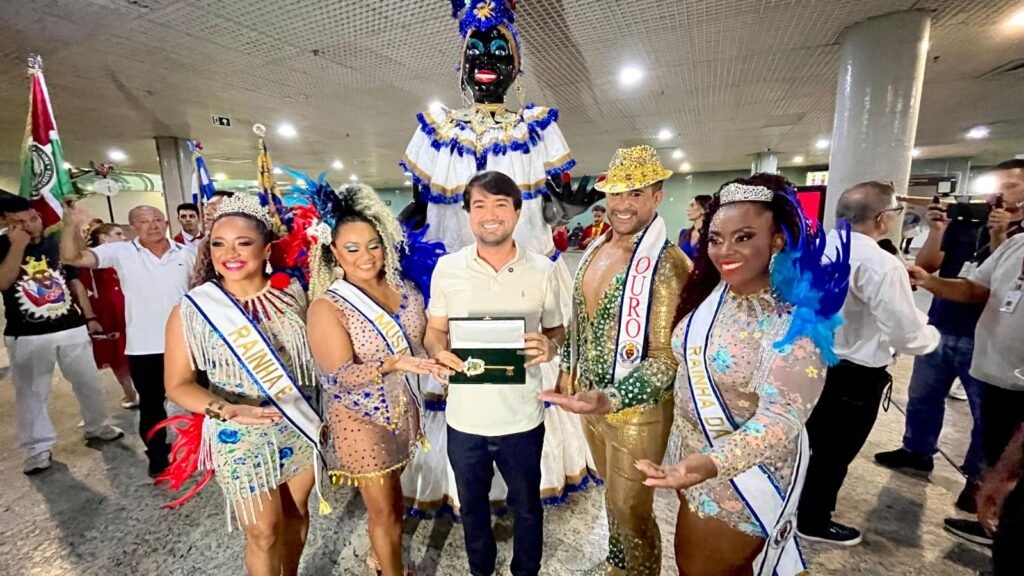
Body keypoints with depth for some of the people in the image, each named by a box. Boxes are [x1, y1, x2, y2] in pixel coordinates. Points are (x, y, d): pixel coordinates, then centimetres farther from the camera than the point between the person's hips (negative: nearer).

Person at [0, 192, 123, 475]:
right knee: (31, 393, 6)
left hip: (71, 328, 3)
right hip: (26, 336, -2)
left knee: (89, 383, 11)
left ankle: (96, 427, 28)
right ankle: (38, 448, 18)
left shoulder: (57, 244, 5)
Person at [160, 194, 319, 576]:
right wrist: (226, 410, -27)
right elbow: (178, 385, -9)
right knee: (263, 533, 12)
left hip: (300, 427, 3)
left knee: (297, 513, 21)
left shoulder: (292, 293, -6)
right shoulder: (192, 309, -13)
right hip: (240, 438, -3)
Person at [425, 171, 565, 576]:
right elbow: (434, 330, 3)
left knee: (526, 506, 22)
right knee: (472, 505, 25)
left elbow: (557, 331, 2)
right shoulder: (447, 268, -5)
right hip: (464, 417, 1)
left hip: (522, 418, -1)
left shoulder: (543, 270, -7)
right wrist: (439, 353, -19)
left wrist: (548, 347, -20)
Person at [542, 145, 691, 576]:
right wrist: (567, 371, 11)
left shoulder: (668, 265, -21)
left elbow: (667, 357, -23)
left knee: (630, 511, 14)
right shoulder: (595, 248, 1)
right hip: (588, 398, 7)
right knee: (613, 498, 29)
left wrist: (610, 400, -33)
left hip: (635, 412, -7)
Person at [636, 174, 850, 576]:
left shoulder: (794, 320, -24)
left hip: (743, 475, -6)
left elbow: (782, 418, -32)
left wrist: (712, 462, -44)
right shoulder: (711, 289, -3)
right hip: (690, 455, 7)